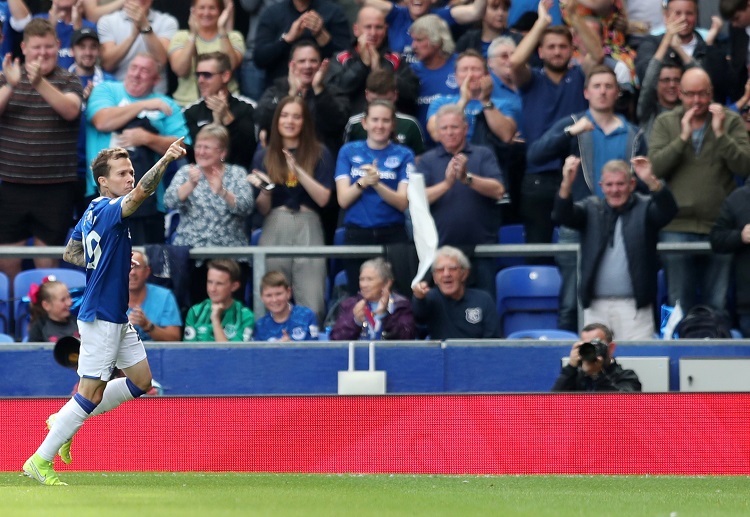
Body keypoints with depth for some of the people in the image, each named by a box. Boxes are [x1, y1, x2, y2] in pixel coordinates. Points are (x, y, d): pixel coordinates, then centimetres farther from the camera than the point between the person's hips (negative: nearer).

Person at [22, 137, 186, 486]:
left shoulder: (92, 213, 10)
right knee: (92, 393, -4)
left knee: (140, 381, 15)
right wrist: (166, 160, -52)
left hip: (118, 318, 10)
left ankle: (66, 422, 23)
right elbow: (139, 194, -39)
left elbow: (70, 253, 21)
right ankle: (40, 461, 4)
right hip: (101, 317, -10)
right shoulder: (108, 210, -18)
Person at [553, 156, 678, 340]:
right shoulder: (591, 209, 12)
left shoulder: (644, 208, 5)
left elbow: (668, 211, -12)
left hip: (634, 305, -3)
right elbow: (563, 216, -2)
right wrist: (567, 183, -22)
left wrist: (651, 181, -31)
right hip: (596, 305, 3)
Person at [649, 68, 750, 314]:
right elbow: (654, 167, -5)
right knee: (679, 303, 6)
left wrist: (720, 134, -14)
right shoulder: (665, 123, 7)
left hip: (718, 226, 0)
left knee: (718, 304, 4)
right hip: (677, 226, 0)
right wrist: (683, 138, -12)